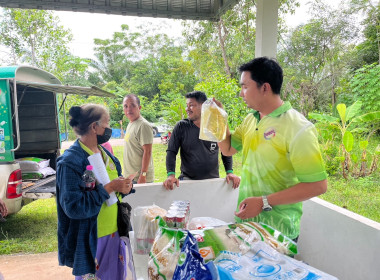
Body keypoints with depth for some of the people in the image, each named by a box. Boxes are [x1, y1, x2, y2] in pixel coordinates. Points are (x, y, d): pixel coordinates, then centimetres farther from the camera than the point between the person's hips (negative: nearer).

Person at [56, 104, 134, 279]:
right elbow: (74, 207, -24)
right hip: (91, 241, -7)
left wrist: (124, 187, -11)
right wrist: (109, 188, -25)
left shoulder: (105, 153, 4)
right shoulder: (70, 162, -19)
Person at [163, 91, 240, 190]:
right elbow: (171, 151, 0)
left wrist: (229, 172, 2)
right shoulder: (181, 126, 1)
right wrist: (171, 175, -13)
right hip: (187, 179, -1)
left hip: (213, 179, 1)